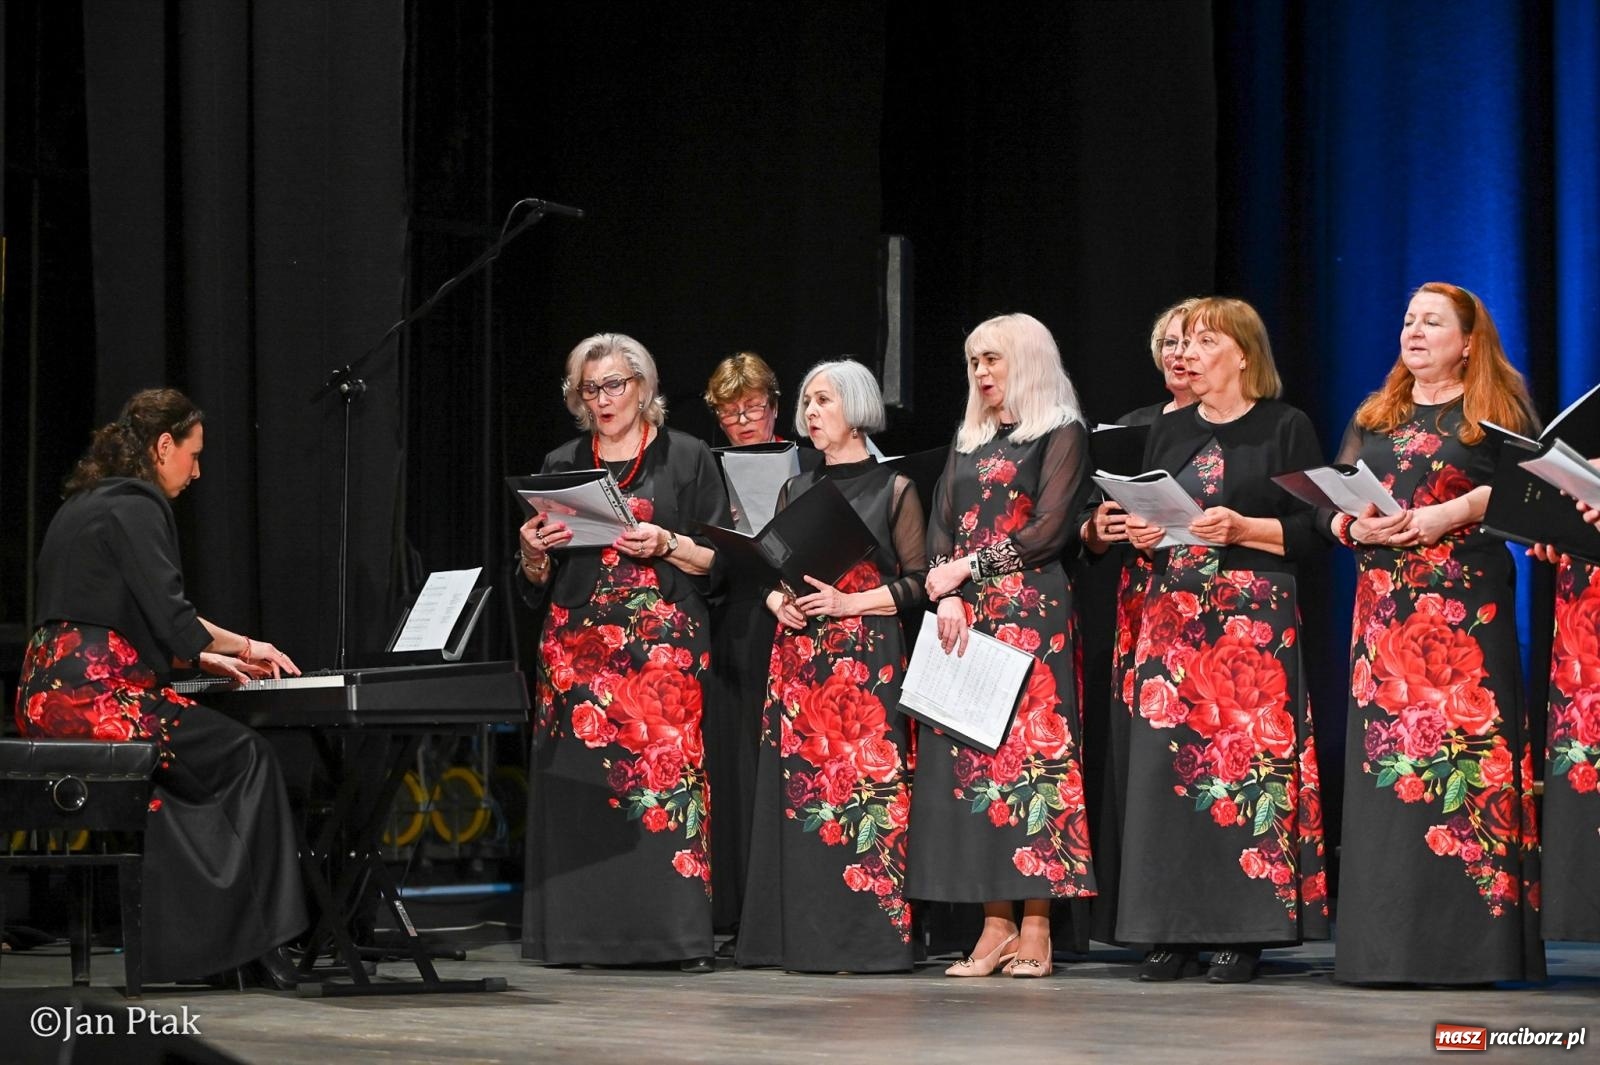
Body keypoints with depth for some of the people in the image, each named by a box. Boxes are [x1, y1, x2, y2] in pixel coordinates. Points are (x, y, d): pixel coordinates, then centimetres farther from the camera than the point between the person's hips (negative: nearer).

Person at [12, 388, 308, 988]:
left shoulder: (84, 504, 22)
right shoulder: (136, 505, -8)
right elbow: (173, 620, -14)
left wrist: (207, 658, 23)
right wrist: (242, 646, 4)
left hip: (45, 695, 9)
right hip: (96, 695, -9)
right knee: (248, 761, 3)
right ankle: (258, 942, 4)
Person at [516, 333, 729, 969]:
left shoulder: (686, 458, 7)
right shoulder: (561, 466, 16)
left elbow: (721, 559, 3)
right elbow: (537, 583, 17)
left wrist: (666, 545, -13)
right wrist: (532, 551, -4)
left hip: (662, 644, -3)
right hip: (577, 646, 3)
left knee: (666, 770, -13)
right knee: (578, 783, -5)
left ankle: (679, 933, -14)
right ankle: (584, 933, -3)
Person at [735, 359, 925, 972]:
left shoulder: (893, 490, 1)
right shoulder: (796, 490, 16)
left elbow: (917, 582, -3)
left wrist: (848, 602, -15)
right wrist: (778, 602, -2)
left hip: (867, 658, -5)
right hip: (798, 656, 5)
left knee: (865, 785, -10)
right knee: (800, 789, 1)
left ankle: (869, 937, -7)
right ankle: (806, 936, 4)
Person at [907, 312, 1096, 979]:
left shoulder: (1061, 436, 2)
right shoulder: (968, 443, 21)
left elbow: (1049, 529, -8)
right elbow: (941, 528, 13)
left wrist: (968, 567, -8)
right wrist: (947, 597, -5)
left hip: (1031, 611, -6)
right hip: (964, 618, 6)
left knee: (1031, 749, -10)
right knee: (971, 756, -1)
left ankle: (1036, 929, -10)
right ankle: (996, 924, -1)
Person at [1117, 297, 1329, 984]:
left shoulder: (1284, 428, 2)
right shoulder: (1169, 432, 17)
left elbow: (1311, 534, -3)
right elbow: (1143, 516, 22)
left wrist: (1239, 528, -15)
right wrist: (1139, 534, 0)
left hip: (1254, 619, -5)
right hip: (1172, 613, 5)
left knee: (1247, 756, -9)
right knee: (1168, 763, -2)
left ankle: (1243, 933, -6)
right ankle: (1174, 930, 0)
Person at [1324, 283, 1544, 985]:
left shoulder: (1498, 411, 6)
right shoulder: (1372, 419, 20)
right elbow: (1327, 508, 14)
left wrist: (1450, 513, -18)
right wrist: (1359, 527, -7)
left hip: (1466, 607, -4)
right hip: (1383, 608, 4)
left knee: (1466, 754, -11)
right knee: (1383, 759, -1)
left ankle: (1468, 944, -10)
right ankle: (1388, 945, 0)